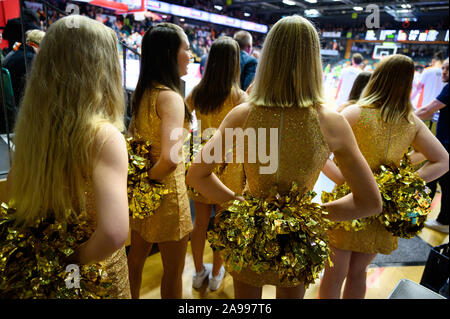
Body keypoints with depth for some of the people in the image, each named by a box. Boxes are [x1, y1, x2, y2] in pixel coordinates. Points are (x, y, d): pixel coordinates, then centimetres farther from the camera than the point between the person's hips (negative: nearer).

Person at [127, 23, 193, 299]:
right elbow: (170, 158, -35)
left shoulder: (142, 92, 3)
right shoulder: (170, 97, -23)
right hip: (167, 191, -8)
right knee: (174, 270, 13)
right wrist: (149, 180, -18)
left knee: (137, 256, 25)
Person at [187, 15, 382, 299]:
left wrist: (239, 201, -7)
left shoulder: (242, 115, -20)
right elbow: (371, 203, -14)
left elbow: (196, 175, -13)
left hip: (249, 235, 0)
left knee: (246, 296, 28)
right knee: (291, 294, 30)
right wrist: (314, 212, -8)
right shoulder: (332, 123, -21)